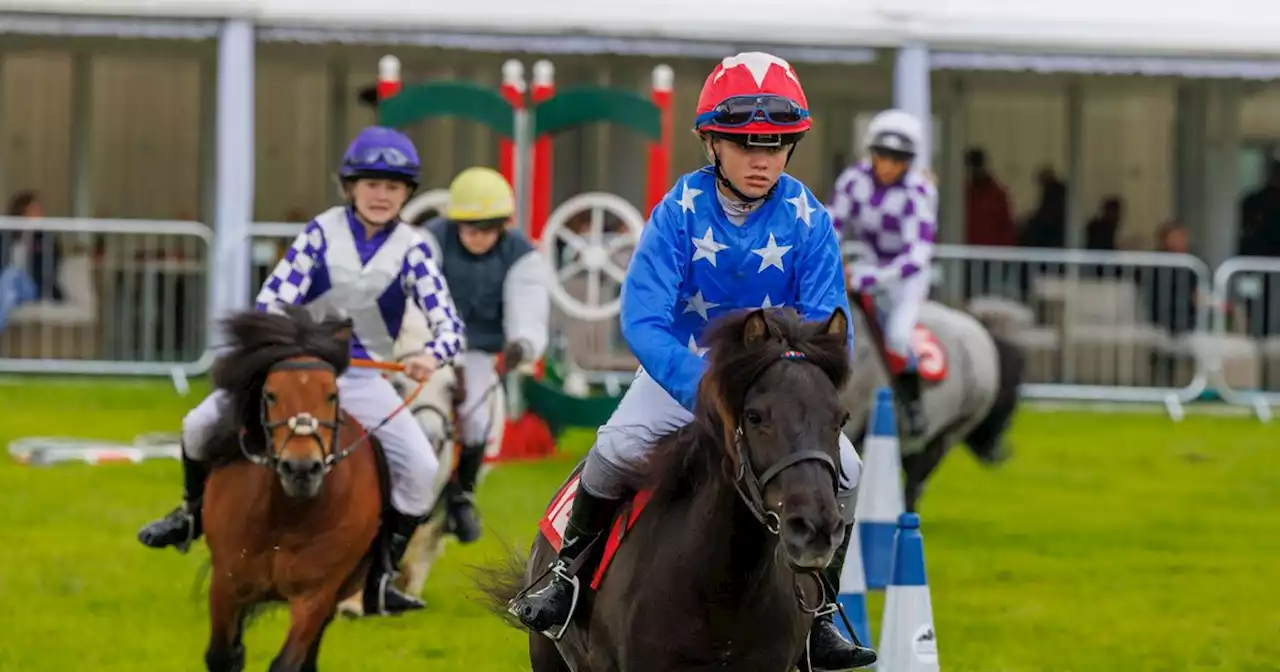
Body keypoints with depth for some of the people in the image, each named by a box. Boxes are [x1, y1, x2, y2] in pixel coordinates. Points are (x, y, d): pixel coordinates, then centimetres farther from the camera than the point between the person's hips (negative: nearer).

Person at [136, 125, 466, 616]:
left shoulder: (410, 250, -5)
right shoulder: (322, 233, -4)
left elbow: (447, 321, -15)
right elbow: (275, 296, -11)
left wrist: (433, 354, -37)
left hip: (362, 378, 0)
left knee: (420, 469, -20)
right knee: (201, 424, -11)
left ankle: (379, 579, -6)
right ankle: (193, 513, 21)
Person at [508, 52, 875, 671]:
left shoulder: (806, 220, -15)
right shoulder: (681, 211, -20)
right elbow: (642, 321, -26)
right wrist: (706, 393, -40)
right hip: (680, 367, -2)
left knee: (842, 469, -17)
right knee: (618, 448, -28)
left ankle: (816, 619, 0)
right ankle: (567, 574, -3)